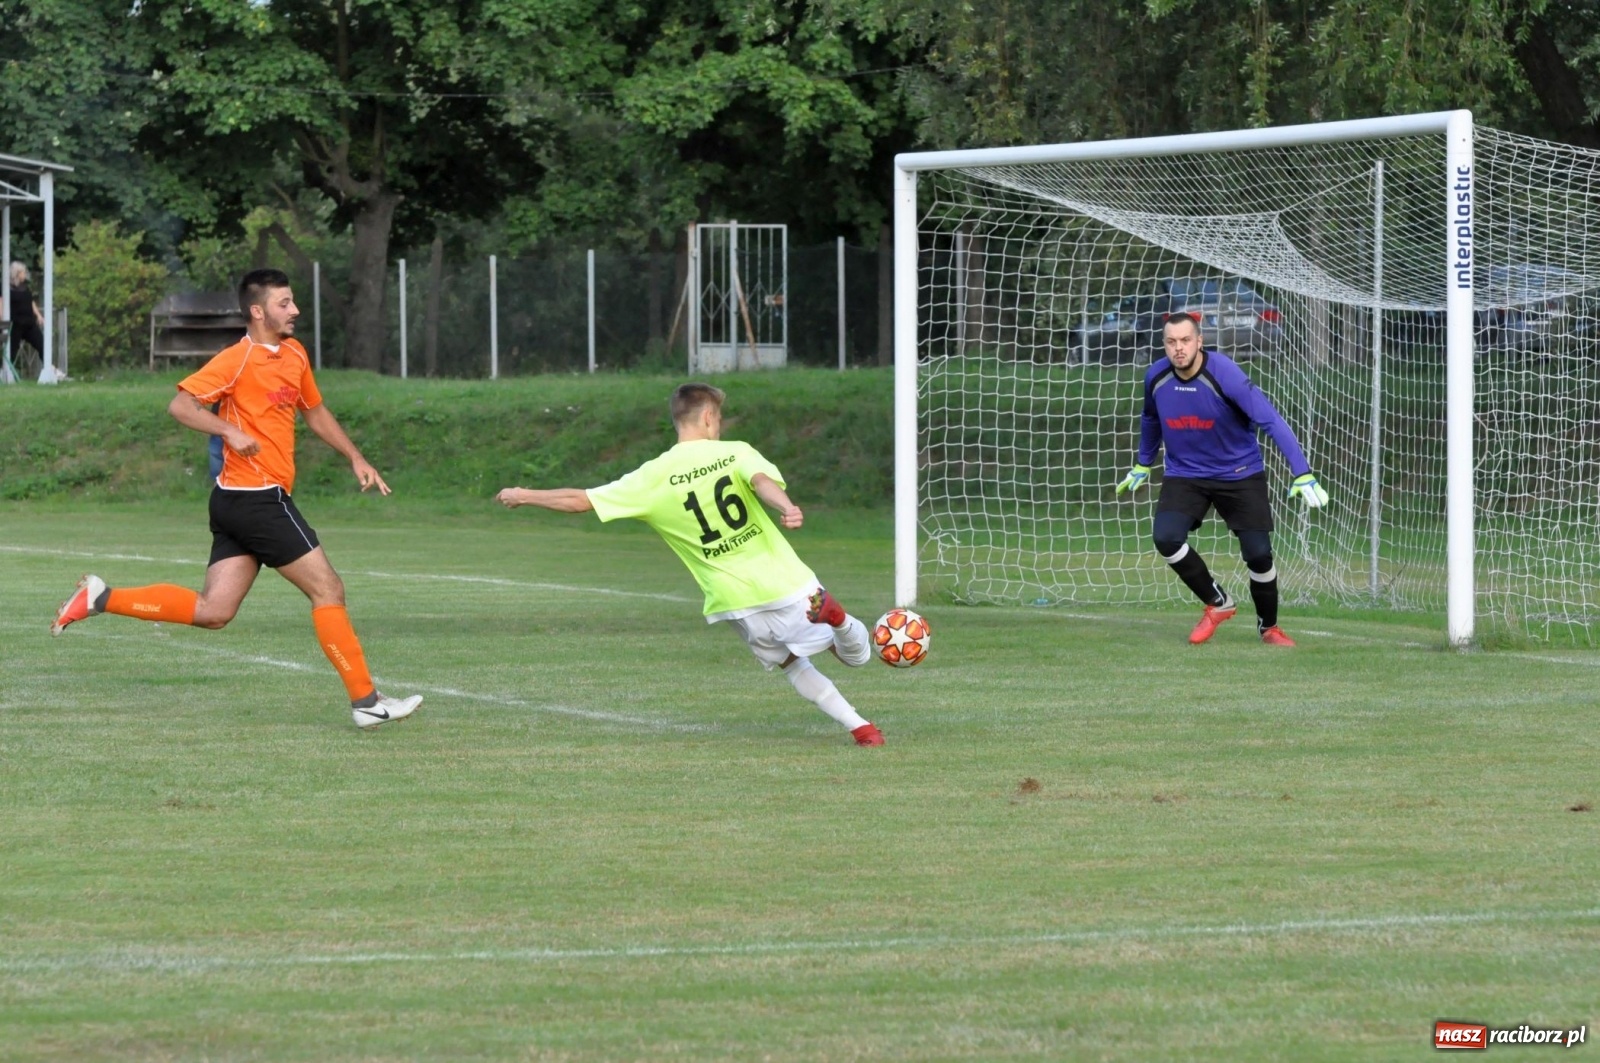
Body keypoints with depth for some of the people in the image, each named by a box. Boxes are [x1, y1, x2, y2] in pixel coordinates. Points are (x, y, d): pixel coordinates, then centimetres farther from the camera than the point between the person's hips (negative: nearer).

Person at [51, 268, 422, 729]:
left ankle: (101, 598, 9)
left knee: (212, 612, 6)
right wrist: (231, 431, -28)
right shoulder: (238, 360, -12)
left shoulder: (294, 355, 14)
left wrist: (355, 458, 22)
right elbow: (181, 405, -18)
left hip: (238, 502, 9)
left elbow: (315, 412, 29)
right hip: (257, 498, -9)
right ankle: (366, 702, 1)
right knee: (328, 590, -4)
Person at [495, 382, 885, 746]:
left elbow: (579, 501, 1)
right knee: (856, 653, 9)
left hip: (736, 602, 2)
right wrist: (786, 508, -45)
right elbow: (762, 481, -26)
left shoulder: (655, 476, 0)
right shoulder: (735, 453, -2)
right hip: (785, 581, -2)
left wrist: (524, 496, 15)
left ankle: (859, 726, 10)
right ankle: (835, 616, -25)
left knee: (792, 663, 25)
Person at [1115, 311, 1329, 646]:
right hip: (1184, 475, 3)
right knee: (1166, 538, -21)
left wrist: (1302, 474, -34)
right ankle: (1218, 603, 3)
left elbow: (1271, 420, -27)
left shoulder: (1224, 374, -25)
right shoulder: (1156, 377, -10)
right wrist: (1143, 464, 26)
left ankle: (1269, 627, 21)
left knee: (1258, 554, -9)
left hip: (1239, 474, -3)